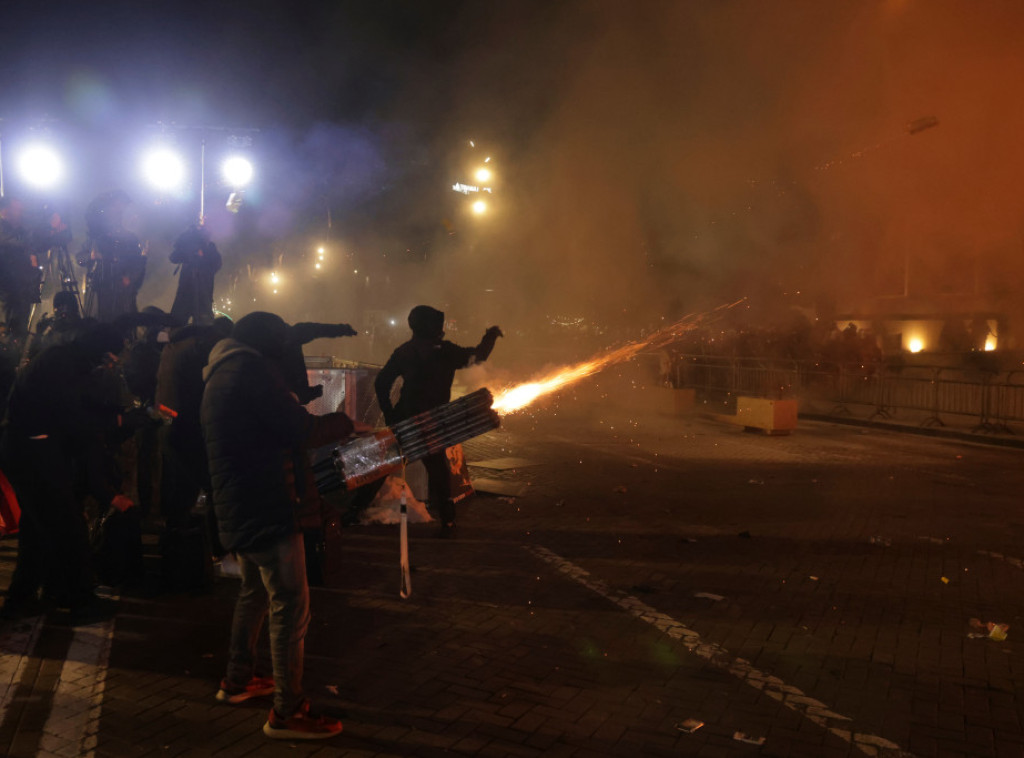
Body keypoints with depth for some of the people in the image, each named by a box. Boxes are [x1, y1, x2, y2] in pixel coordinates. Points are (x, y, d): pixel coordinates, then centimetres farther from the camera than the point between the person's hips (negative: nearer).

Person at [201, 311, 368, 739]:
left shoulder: (217, 377, 18)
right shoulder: (253, 367, -12)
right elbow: (299, 430, -19)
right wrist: (347, 423, -5)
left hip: (236, 508, 11)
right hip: (266, 508, -11)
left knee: (254, 591, 25)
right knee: (290, 604, -5)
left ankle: (238, 680, 37)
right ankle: (287, 712, 1)